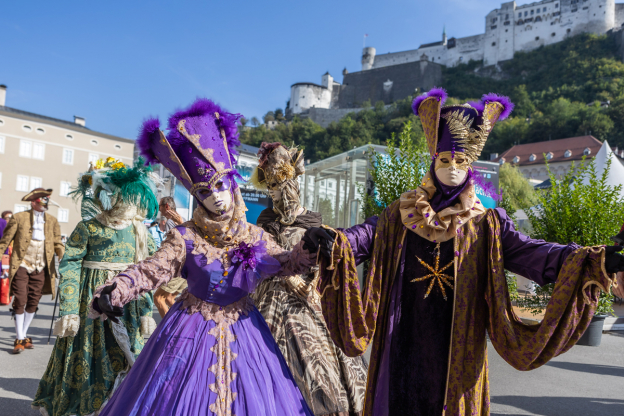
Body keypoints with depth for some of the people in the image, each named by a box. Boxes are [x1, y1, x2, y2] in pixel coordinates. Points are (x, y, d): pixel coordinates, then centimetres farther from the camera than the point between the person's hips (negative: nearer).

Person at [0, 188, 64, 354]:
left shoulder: (52, 221, 10)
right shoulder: (19, 218, -1)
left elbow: (57, 243, 11)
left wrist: (62, 253, -8)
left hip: (41, 268, 4)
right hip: (21, 265, -4)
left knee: (33, 303, 9)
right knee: (20, 302, -5)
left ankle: (23, 336, 22)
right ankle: (19, 339, 4)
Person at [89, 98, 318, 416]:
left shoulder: (255, 237, 0)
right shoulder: (186, 238, -10)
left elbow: (285, 264, 12)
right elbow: (152, 271, -20)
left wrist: (308, 247, -5)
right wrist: (115, 291, -37)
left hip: (241, 330, 3)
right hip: (193, 331, -2)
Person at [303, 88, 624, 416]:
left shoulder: (486, 224, 1)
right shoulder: (402, 216, 2)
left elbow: (532, 253, -13)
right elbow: (364, 236, -13)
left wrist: (593, 260, -28)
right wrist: (333, 241, -35)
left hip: (458, 349, 0)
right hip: (405, 346, 0)